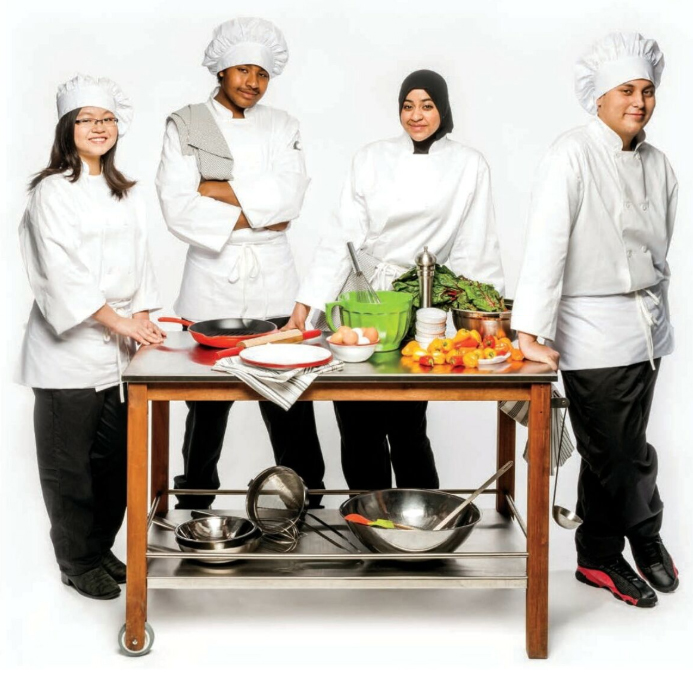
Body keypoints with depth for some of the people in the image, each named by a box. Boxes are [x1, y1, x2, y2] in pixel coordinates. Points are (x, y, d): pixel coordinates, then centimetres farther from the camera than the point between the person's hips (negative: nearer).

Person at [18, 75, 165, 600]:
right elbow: (61, 271, -15)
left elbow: (139, 262, 14)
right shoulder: (53, 191, -6)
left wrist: (142, 320, 0)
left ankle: (102, 549, 26)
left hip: (115, 353, 6)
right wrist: (116, 320, -21)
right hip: (68, 347, -6)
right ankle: (78, 563, 16)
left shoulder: (127, 194, 14)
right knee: (69, 461, 3)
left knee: (115, 457, 10)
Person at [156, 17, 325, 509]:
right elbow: (178, 209, -7)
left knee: (291, 409, 0)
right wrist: (251, 217, -8)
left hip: (275, 283, 2)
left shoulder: (281, 127, 12)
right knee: (206, 410, 2)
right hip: (211, 285, -1)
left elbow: (289, 197, -6)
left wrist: (217, 189, -9)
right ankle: (194, 514, 17)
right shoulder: (186, 126, 6)